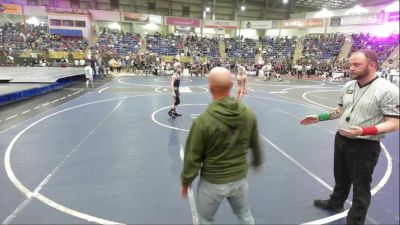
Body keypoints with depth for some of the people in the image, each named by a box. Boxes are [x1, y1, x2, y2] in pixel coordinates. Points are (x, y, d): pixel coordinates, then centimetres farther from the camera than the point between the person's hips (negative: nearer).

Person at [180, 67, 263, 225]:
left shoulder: (203, 121, -26)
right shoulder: (249, 115, -12)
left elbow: (193, 157, -16)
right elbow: (255, 144, 5)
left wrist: (185, 181, 1)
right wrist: (257, 161, 25)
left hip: (212, 182, -3)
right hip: (240, 179, 4)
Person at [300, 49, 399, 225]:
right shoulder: (348, 86, 3)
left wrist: (364, 131, -33)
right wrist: (319, 117, 5)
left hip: (365, 147, -6)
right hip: (341, 140, 6)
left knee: (361, 187, 11)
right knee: (341, 178, 26)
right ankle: (336, 203, 50)